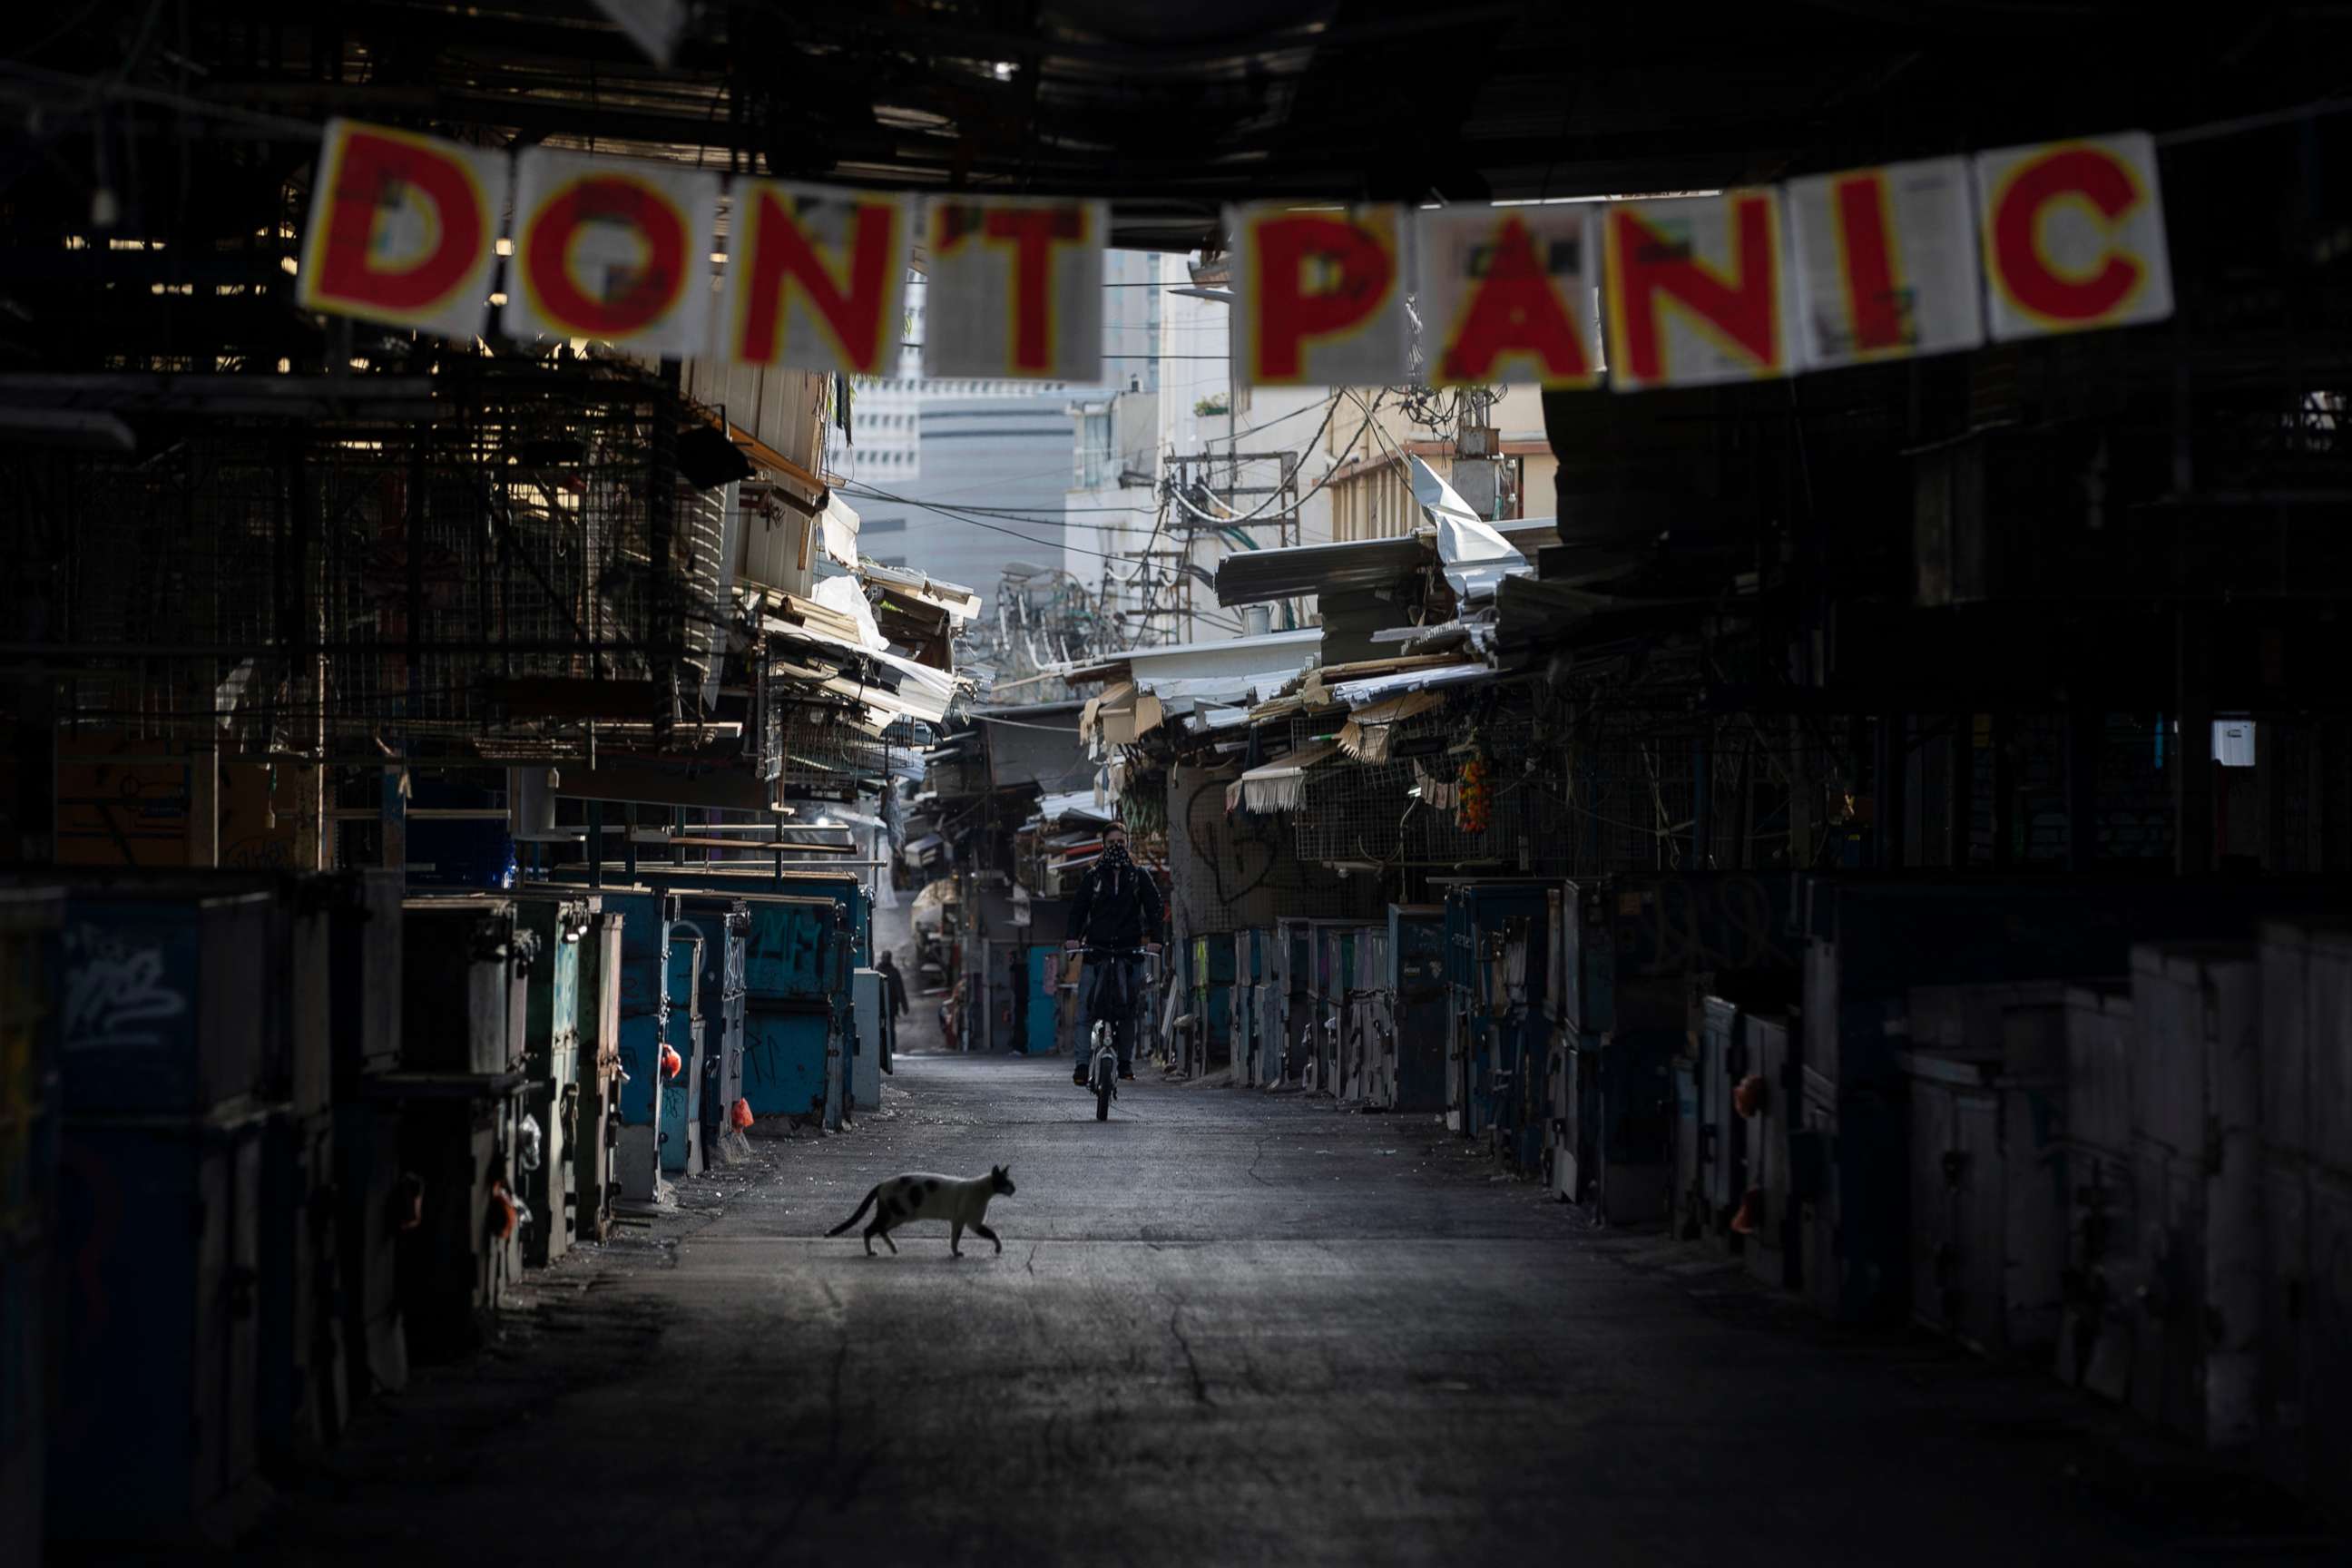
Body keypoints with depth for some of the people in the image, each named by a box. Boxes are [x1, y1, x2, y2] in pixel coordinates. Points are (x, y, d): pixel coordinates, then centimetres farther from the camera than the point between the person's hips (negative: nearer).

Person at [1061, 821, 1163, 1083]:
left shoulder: (1138, 876, 11)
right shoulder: (1093, 876, 12)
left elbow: (1153, 907, 5)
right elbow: (1078, 907, 7)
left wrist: (1154, 939, -9)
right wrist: (1073, 936, -10)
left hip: (1130, 950, 0)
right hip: (1097, 948, 0)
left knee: (1128, 1007, -3)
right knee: (1089, 1007, -11)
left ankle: (1126, 1061, 2)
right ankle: (1083, 1064, -15)